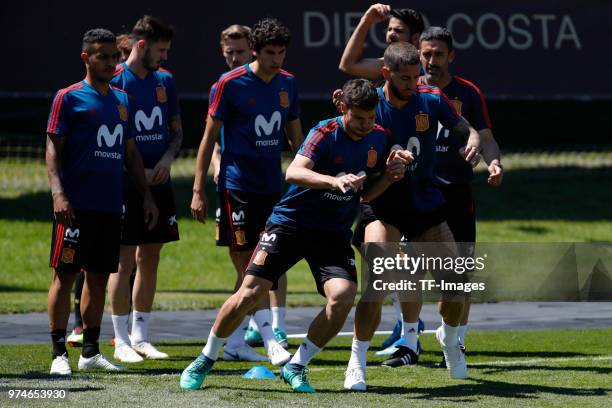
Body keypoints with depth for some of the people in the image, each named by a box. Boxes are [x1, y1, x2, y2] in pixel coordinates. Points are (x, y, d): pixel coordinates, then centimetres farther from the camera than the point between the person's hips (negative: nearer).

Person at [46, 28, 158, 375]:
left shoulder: (122, 100, 15)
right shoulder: (69, 98, -3)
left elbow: (131, 153, 21)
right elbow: (53, 149, -6)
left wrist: (147, 196, 16)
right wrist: (58, 193, -19)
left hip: (111, 204, 6)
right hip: (76, 204, -6)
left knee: (100, 277, 9)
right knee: (65, 275, -5)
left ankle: (91, 352, 16)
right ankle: (60, 353, -4)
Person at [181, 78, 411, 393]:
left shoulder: (379, 139, 1)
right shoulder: (325, 133, -16)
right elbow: (293, 172, -32)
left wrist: (390, 175, -6)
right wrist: (335, 181, -47)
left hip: (333, 234, 4)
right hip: (291, 222, -4)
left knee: (342, 296, -20)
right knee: (250, 293, -10)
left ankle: (296, 367, 0)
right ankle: (205, 361, 12)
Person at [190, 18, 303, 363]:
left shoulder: (287, 84, 8)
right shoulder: (230, 85, -7)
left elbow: (296, 137, 18)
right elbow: (210, 137, -4)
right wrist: (198, 191, -6)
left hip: (272, 185, 6)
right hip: (238, 186, -6)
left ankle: (232, 343, 16)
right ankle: (271, 341, -13)